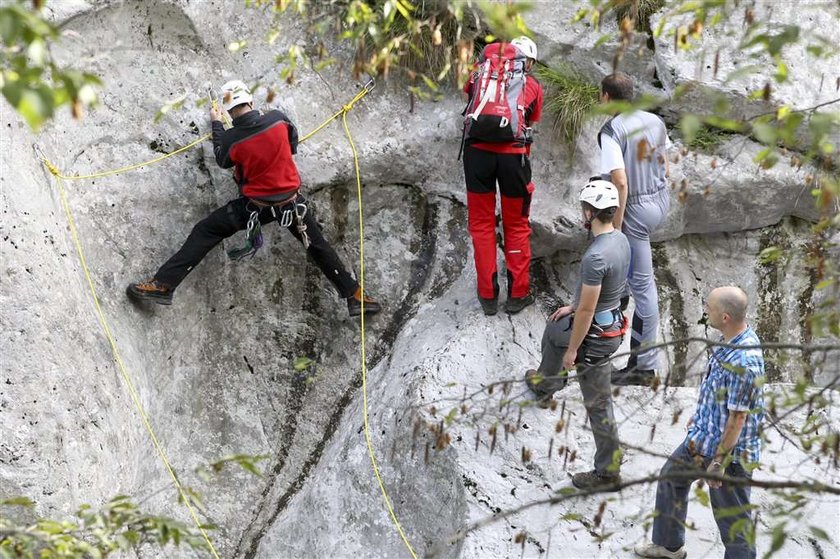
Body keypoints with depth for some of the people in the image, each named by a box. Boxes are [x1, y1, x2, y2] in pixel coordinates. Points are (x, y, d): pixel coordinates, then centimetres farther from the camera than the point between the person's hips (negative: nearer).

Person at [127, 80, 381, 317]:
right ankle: (354, 296, 23)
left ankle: (163, 284, -1)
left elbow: (222, 160, 6)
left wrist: (216, 125, 17)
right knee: (318, 246, 19)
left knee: (203, 233, 5)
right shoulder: (279, 119, -14)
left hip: (255, 205, -2)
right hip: (291, 201, 2)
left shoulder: (231, 139, -18)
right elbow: (293, 146, 5)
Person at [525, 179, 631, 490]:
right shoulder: (620, 239, -3)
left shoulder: (595, 257, -33)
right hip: (611, 319, 9)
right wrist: (572, 307, 22)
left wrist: (572, 351, -15)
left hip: (595, 335, -9)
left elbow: (587, 311, -26)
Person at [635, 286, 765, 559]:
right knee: (671, 478, 28)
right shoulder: (733, 340, -4)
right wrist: (701, 414, 24)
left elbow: (738, 417, -27)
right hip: (704, 435, 11)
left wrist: (719, 461, -20)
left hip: (729, 450, -11)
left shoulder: (743, 362, -33)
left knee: (733, 520, 5)